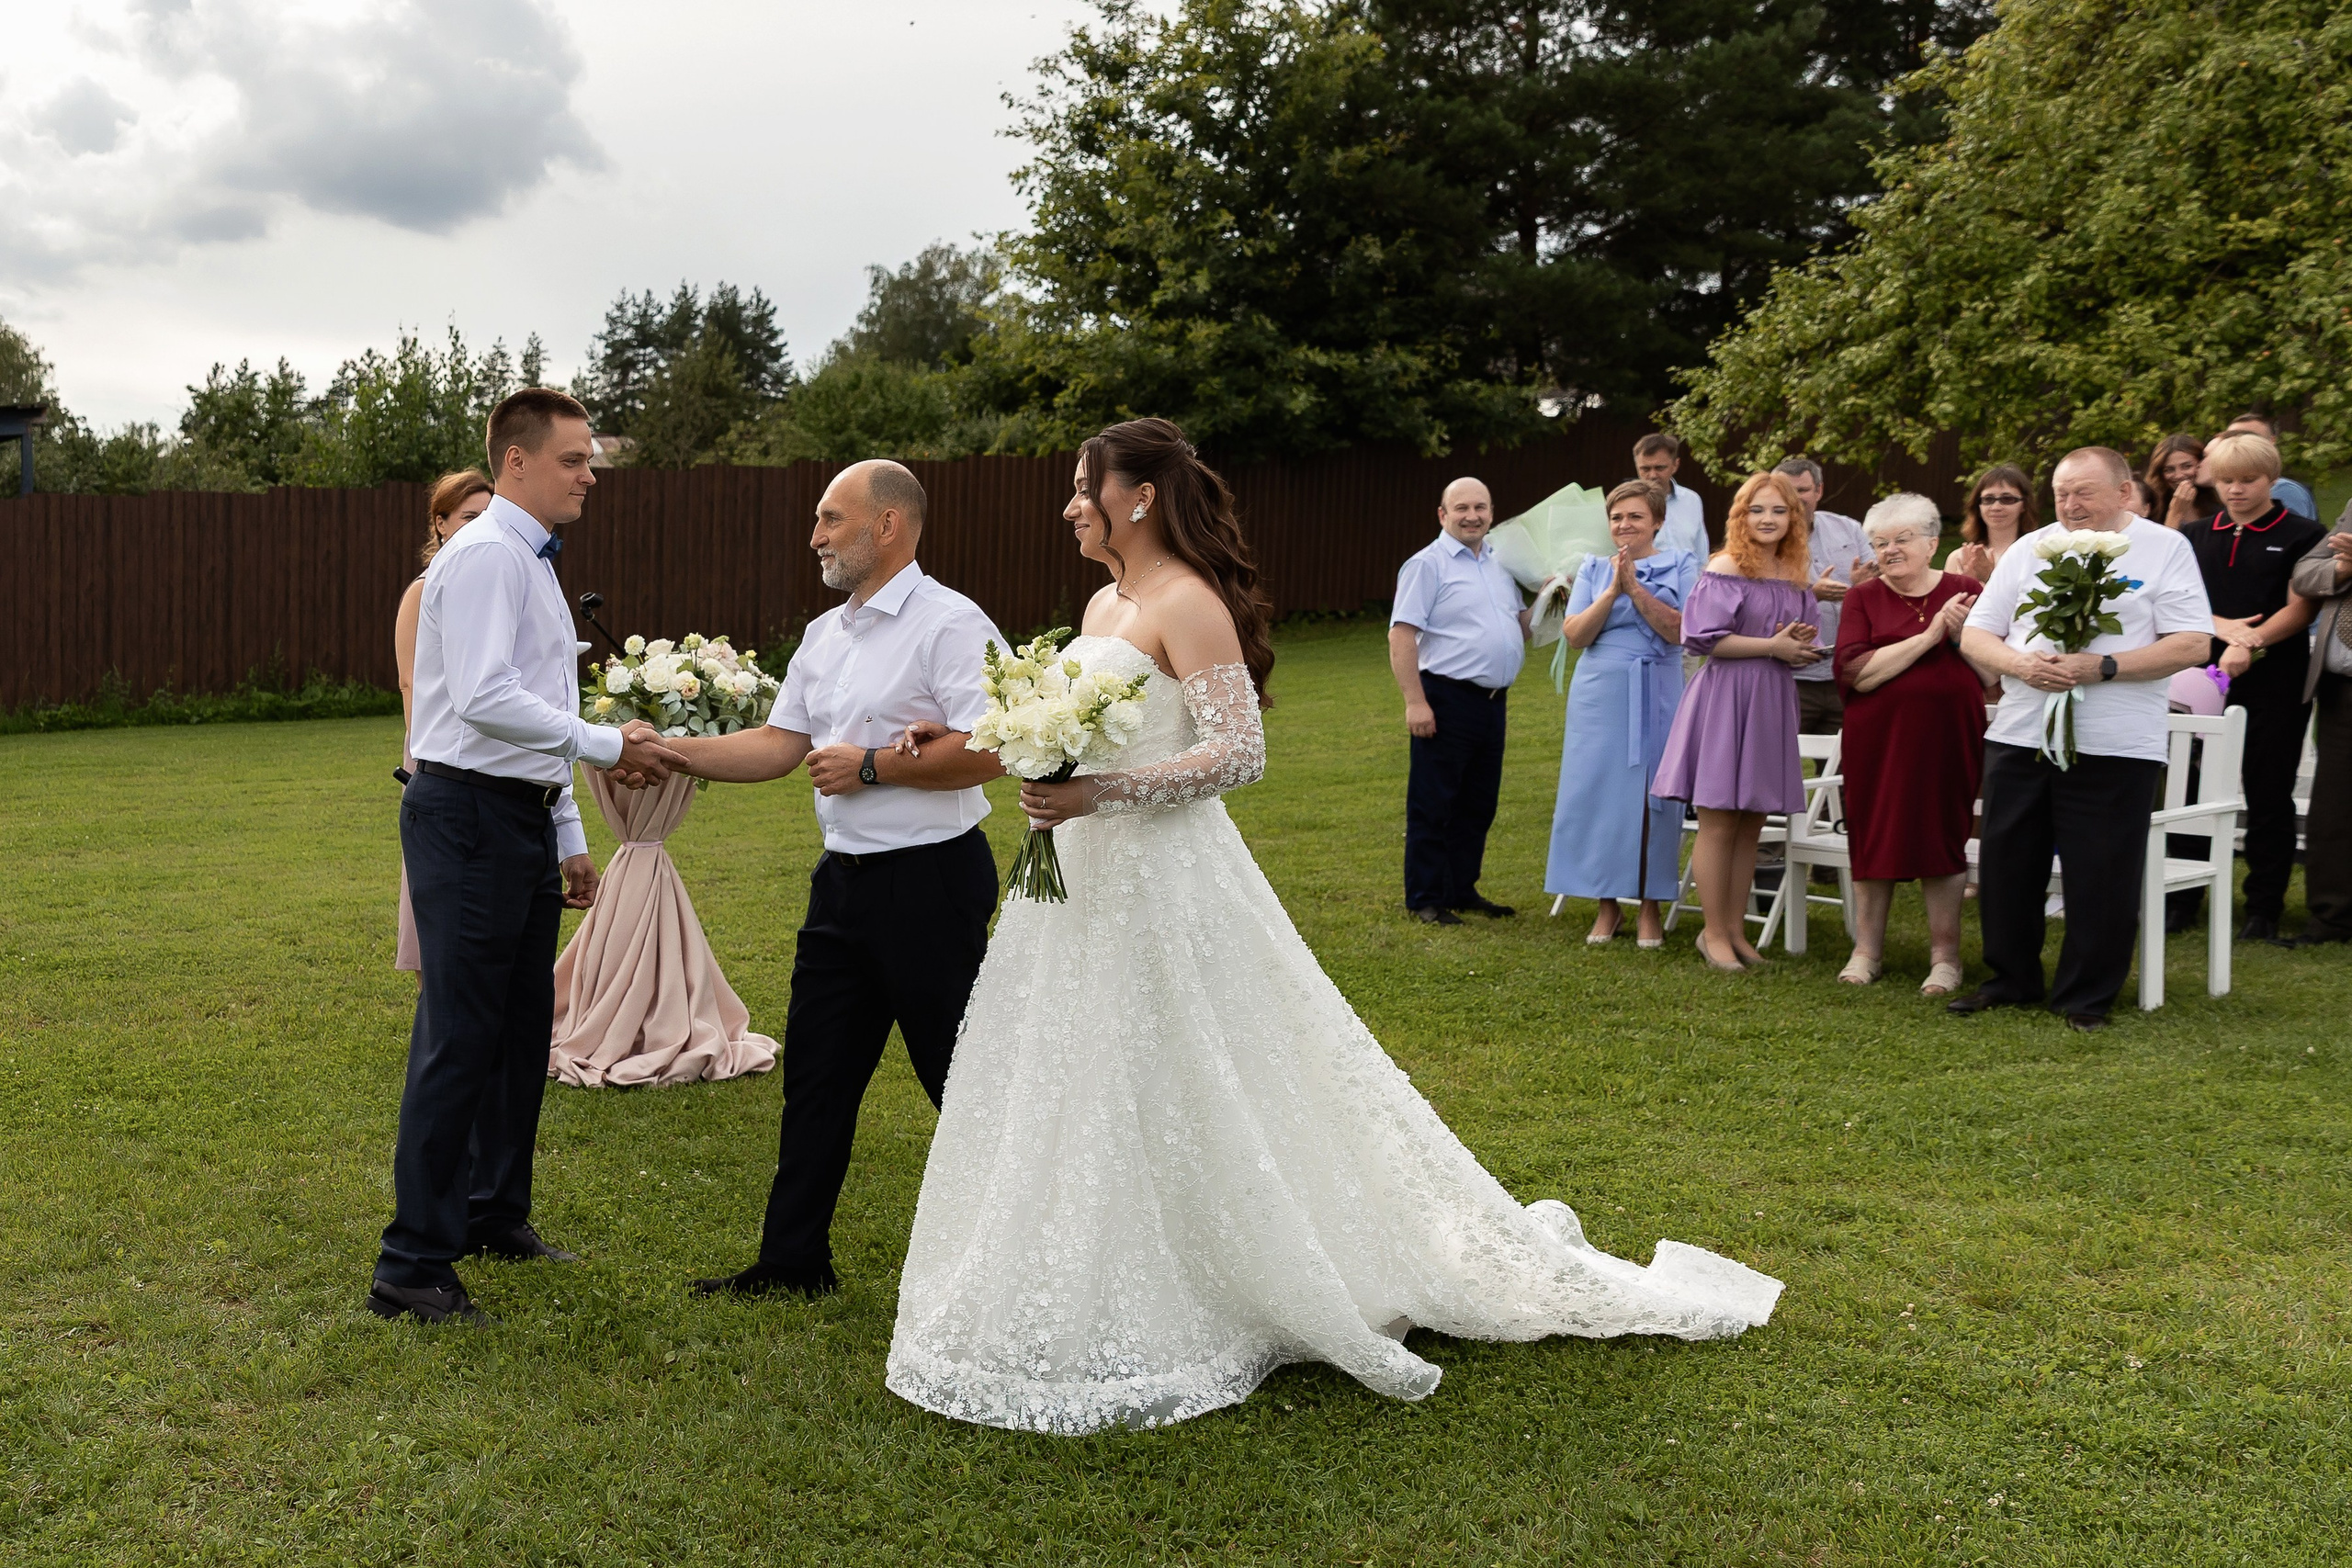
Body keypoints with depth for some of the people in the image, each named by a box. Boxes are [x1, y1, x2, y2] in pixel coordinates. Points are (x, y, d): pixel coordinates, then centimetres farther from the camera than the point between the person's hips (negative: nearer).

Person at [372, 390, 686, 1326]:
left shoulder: (533, 563, 19)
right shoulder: (485, 556, -13)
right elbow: (486, 700, -24)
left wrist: (568, 836, 21)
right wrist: (609, 746, -19)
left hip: (525, 819, 10)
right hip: (469, 819, -10)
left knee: (523, 1029, 16)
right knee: (458, 1040, -8)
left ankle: (493, 1215, 31)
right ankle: (412, 1264, 0)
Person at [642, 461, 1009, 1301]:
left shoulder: (951, 624, -13)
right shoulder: (823, 635, 15)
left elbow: (987, 751, -23)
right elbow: (779, 743, 16)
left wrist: (872, 766, -16)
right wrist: (676, 752, 6)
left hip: (929, 881, -8)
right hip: (843, 880, 9)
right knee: (815, 1074, 13)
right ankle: (793, 1261, 25)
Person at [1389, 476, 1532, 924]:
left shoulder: (1501, 563, 15)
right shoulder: (1428, 564, -7)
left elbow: (1520, 626, 25)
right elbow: (1401, 636, -14)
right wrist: (1415, 701, -20)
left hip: (1492, 701, 7)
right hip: (1447, 699, -7)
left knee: (1479, 804, 13)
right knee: (1433, 805, -1)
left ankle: (1462, 888, 25)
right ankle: (1425, 899, 7)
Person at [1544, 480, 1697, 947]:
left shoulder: (1680, 566, 4)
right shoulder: (1594, 568, 10)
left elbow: (1681, 631, -9)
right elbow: (1574, 634, -1)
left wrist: (1635, 589, -14)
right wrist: (1613, 590, -12)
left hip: (1657, 696, -2)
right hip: (1600, 694, 2)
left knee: (1651, 796, -1)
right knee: (1598, 792, 1)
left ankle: (1649, 907, 9)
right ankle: (1607, 904, 12)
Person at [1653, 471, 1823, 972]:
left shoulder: (1797, 574, 12)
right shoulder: (1726, 568, -8)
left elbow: (1803, 638, 21)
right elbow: (1705, 637, -15)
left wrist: (1803, 647, -3)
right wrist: (1772, 646, -13)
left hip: (1773, 702, 6)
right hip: (1726, 698, -6)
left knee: (1752, 823, 10)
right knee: (1719, 822, -3)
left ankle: (1736, 928, 19)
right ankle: (1715, 933, 7)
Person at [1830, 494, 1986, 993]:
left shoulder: (1964, 591, 5)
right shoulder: (1864, 597, 2)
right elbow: (1856, 672, -14)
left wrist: (1963, 633, -15)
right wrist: (1929, 636, -16)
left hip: (1948, 740, 0)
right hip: (1878, 741, 0)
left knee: (1942, 838, 4)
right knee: (1874, 838, 6)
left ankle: (1945, 955, 14)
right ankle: (1867, 950, 20)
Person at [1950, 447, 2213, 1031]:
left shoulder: (2165, 549, 1)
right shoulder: (2030, 550, 11)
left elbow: (2193, 645, -8)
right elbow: (1975, 635, 9)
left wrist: (2103, 667, -18)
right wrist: (2020, 664, -12)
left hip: (2116, 746, -4)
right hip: (2019, 736, 4)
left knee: (2101, 878, 1)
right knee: (2006, 865, 10)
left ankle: (2086, 998, 15)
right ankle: (2011, 981, 25)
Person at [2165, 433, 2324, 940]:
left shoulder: (2301, 534, 0)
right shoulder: (2194, 536, 11)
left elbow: (2301, 608, -8)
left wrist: (2249, 645, -21)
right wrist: (2223, 628, -12)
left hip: (2275, 680, -3)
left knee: (2268, 794, 3)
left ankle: (2264, 907, 11)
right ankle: (2182, 899, 14)